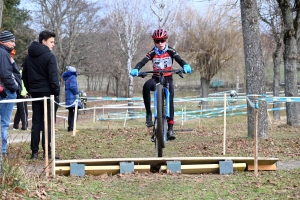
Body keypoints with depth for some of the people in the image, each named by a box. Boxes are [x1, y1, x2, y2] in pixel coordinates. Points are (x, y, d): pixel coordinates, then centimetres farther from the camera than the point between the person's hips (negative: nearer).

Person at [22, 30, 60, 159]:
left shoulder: (29, 57, 12)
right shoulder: (49, 56, -11)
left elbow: (24, 76, 15)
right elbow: (53, 77, -15)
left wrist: (30, 90, 17)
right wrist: (56, 92, -8)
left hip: (35, 93, 6)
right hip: (48, 93, -6)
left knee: (36, 122, 8)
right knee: (48, 123, -3)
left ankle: (34, 152, 5)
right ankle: (47, 152, -5)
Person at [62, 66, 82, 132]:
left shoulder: (66, 78, 17)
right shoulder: (73, 77, -9)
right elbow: (73, 87, -19)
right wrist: (76, 93, -11)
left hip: (68, 97, 9)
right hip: (73, 97, -9)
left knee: (70, 112, 14)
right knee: (75, 112, -12)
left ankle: (69, 127, 15)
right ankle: (71, 127, -22)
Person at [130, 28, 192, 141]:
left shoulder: (170, 51, -6)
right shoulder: (152, 53, -6)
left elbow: (179, 59, -22)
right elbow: (143, 62, -19)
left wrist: (185, 66, -45)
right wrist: (135, 69, -41)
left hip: (168, 79, 0)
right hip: (156, 79, 0)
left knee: (170, 102, -14)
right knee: (146, 86, -34)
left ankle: (170, 128, -12)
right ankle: (148, 113, -26)